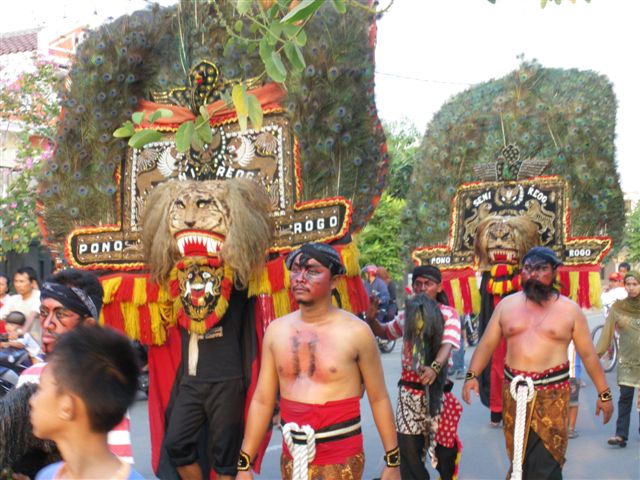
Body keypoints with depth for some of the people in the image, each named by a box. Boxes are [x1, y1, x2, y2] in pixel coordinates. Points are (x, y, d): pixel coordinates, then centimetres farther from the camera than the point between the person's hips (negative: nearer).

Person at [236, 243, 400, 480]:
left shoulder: (355, 332, -9)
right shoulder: (276, 330, 2)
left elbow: (379, 399, -3)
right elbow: (262, 401, 4)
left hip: (341, 458, -4)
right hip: (291, 457, 4)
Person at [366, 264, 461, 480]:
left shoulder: (448, 314, -6)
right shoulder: (407, 313, 8)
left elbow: (447, 345, -22)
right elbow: (385, 332, 24)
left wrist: (435, 367, -42)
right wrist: (371, 319, 2)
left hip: (437, 387, -3)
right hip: (409, 387, 4)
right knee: (408, 444, 1)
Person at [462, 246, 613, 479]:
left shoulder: (569, 309, 0)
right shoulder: (507, 305, 6)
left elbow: (588, 354, 4)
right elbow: (487, 343, 7)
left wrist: (604, 393, 5)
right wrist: (471, 375, -5)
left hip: (552, 392, -3)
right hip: (514, 389, 3)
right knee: (519, 456, 13)